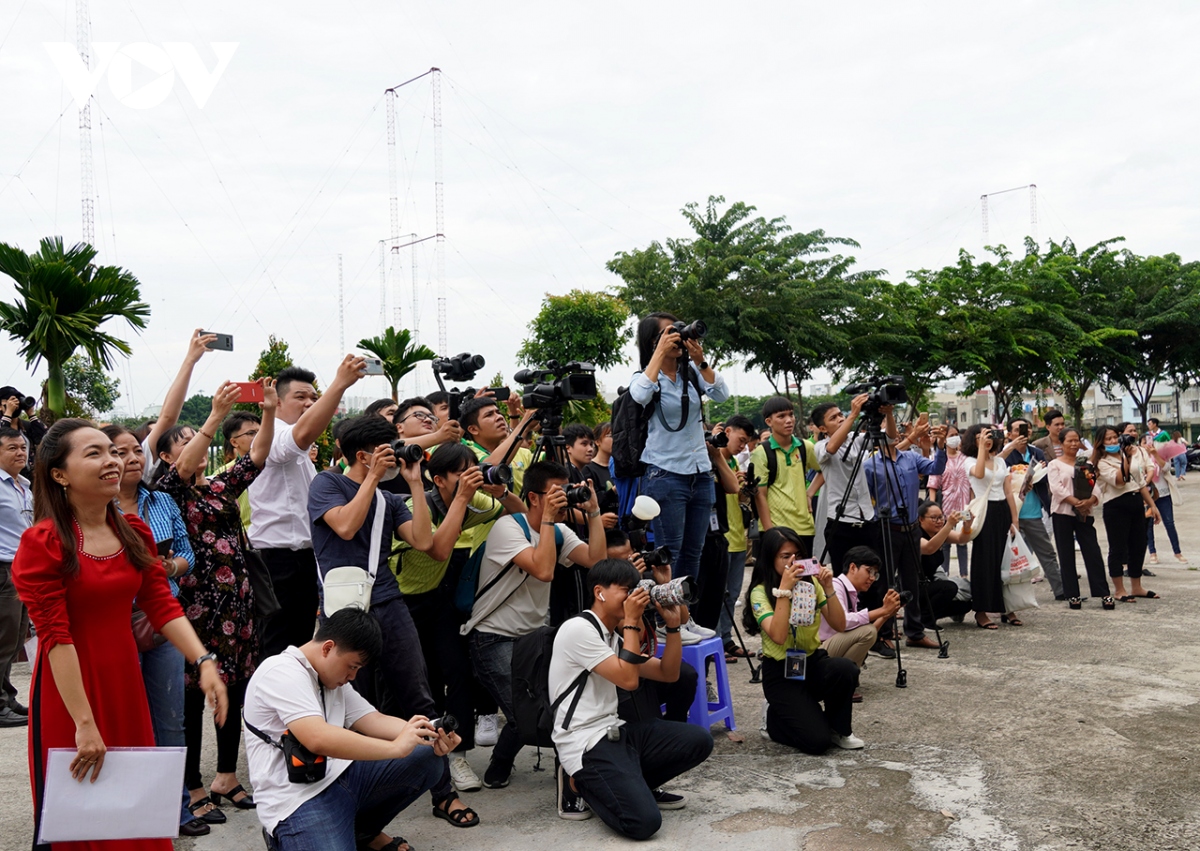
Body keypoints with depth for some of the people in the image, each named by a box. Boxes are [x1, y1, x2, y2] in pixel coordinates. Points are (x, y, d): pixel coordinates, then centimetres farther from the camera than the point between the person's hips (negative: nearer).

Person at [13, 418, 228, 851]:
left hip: (125, 678, 5)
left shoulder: (135, 533, 5)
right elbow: (55, 637, -17)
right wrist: (85, 724, -20)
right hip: (67, 687, -5)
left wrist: (204, 662, -13)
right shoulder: (42, 544, -13)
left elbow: (163, 605, 1)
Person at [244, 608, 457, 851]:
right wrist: (396, 747, -25)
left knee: (430, 758, -4)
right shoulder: (282, 673, -15)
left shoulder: (333, 678, 16)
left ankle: (363, 831, 15)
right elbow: (319, 739, -28)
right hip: (299, 798, -8)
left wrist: (430, 736, -11)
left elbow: (373, 721, 7)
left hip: (341, 776, 9)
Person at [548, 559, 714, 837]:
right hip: (586, 742, -9)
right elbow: (628, 680, -19)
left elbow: (668, 674, 14)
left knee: (698, 740, -2)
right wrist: (631, 622, -14)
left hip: (615, 729, 9)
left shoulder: (616, 636, 16)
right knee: (644, 821, -23)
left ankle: (629, 783, 10)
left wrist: (672, 624, 3)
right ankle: (581, 783, 1)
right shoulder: (578, 629, -14)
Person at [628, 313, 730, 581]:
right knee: (669, 553, -6)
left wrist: (700, 360, -17)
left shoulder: (692, 371, 8)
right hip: (665, 475, -5)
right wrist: (661, 352, -22)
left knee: (693, 553, 10)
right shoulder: (646, 377, -3)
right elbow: (640, 395, -27)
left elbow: (721, 394, -6)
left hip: (700, 473, 5)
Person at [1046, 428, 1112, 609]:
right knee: (1066, 555, 1)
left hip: (1085, 514, 3)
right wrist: (1076, 502, -21)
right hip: (1063, 513, -2)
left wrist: (1090, 501, -16)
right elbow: (1056, 488, -11)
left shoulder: (1086, 464, 13)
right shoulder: (1055, 465, 2)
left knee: (1093, 553, -1)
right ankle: (1072, 595, 7)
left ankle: (1103, 594, 3)